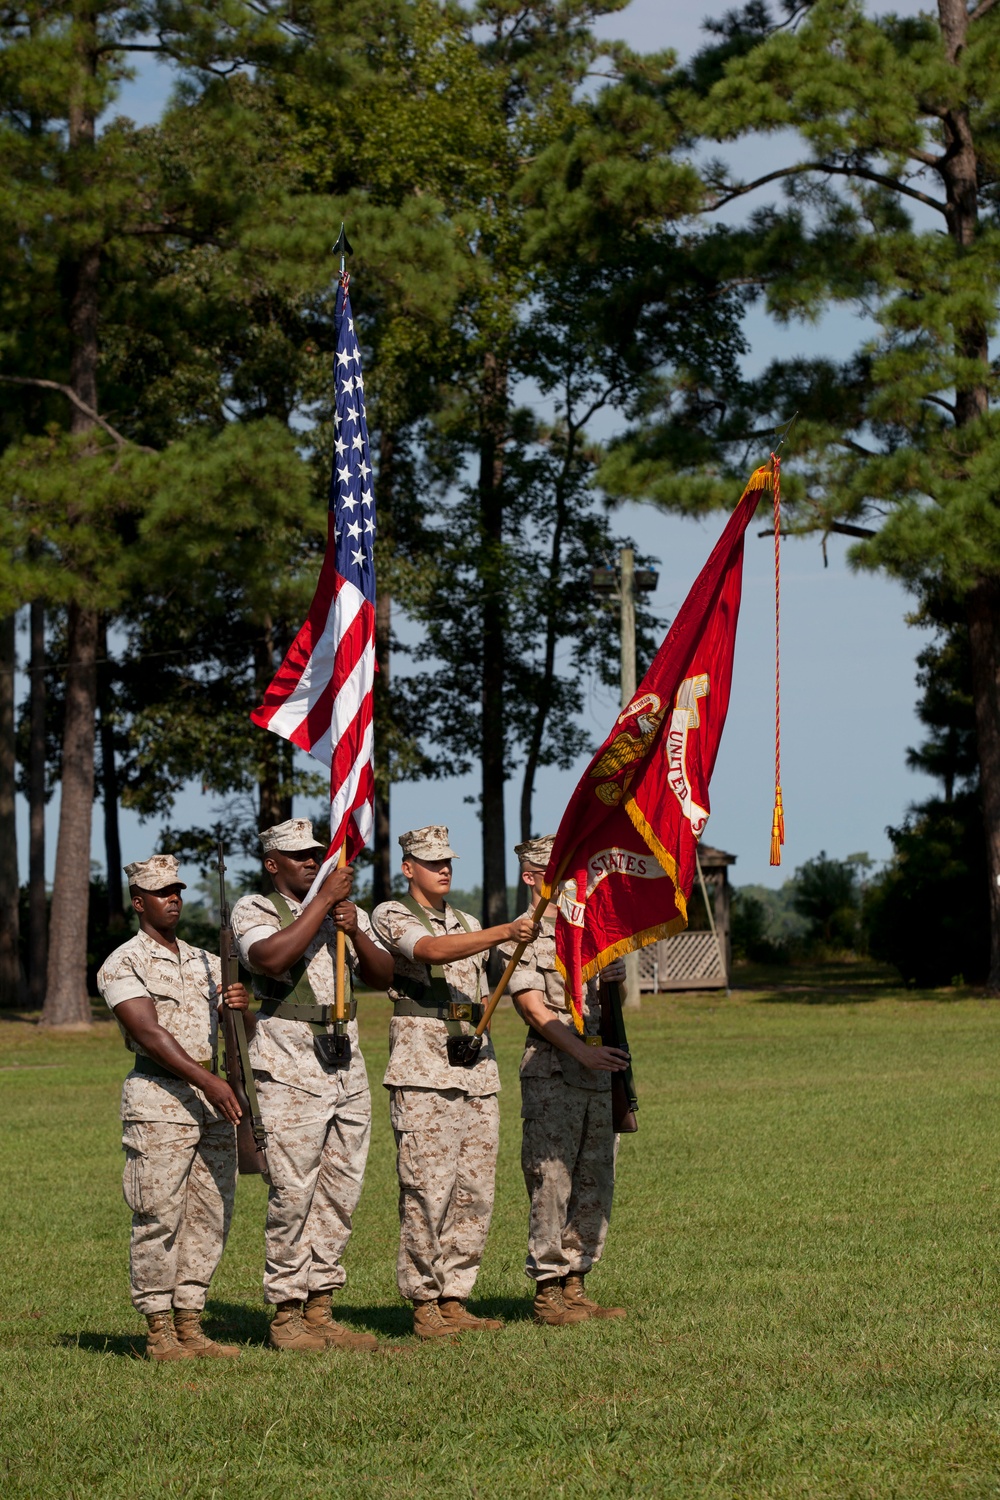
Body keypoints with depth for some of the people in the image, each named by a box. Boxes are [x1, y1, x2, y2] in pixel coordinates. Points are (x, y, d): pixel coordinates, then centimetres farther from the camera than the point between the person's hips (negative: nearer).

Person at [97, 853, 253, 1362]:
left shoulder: (206, 963, 19)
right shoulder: (123, 965, -2)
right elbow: (149, 1033, -14)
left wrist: (242, 1006, -7)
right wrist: (206, 1081, -24)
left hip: (211, 1095, 6)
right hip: (158, 1096, -6)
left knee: (209, 1217, 5)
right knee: (159, 1217, -7)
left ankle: (190, 1324, 11)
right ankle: (158, 1332, -3)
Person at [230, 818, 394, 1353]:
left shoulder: (348, 910, 20)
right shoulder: (255, 910, 1)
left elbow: (384, 976, 12)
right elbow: (272, 957, -21)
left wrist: (355, 931, -5)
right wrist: (323, 898, -16)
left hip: (347, 1070, 6)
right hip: (289, 1072, -6)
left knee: (340, 1194, 5)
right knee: (293, 1194, -8)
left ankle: (319, 1309, 11)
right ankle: (286, 1313, -2)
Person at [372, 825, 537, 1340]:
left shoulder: (468, 925, 22)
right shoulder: (392, 916, 0)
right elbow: (431, 951, -20)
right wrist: (504, 932, -27)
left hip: (477, 1070, 7)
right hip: (423, 1070, -7)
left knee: (474, 1191, 5)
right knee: (427, 1190, -9)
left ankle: (454, 1300, 11)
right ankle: (424, 1306, -4)